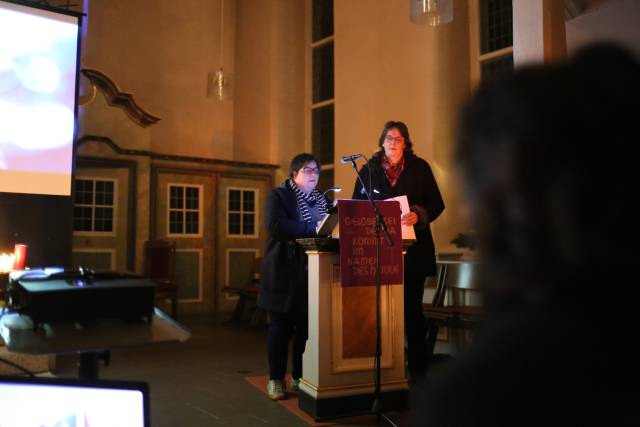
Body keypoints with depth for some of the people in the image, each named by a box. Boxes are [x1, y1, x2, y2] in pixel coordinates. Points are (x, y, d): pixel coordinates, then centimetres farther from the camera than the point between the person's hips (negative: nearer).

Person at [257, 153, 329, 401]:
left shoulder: (322, 199, 17)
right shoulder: (278, 196, -2)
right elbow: (275, 225, -19)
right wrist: (313, 229, -21)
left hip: (313, 272, 5)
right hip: (285, 272, -5)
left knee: (307, 327, 5)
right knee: (281, 327, 2)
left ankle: (300, 377, 19)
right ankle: (276, 379, 14)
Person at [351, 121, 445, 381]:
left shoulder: (420, 168, 5)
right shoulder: (368, 170, 8)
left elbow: (437, 204, 2)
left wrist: (419, 215, -17)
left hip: (413, 249, -1)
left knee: (412, 307, 4)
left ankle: (417, 367, 14)